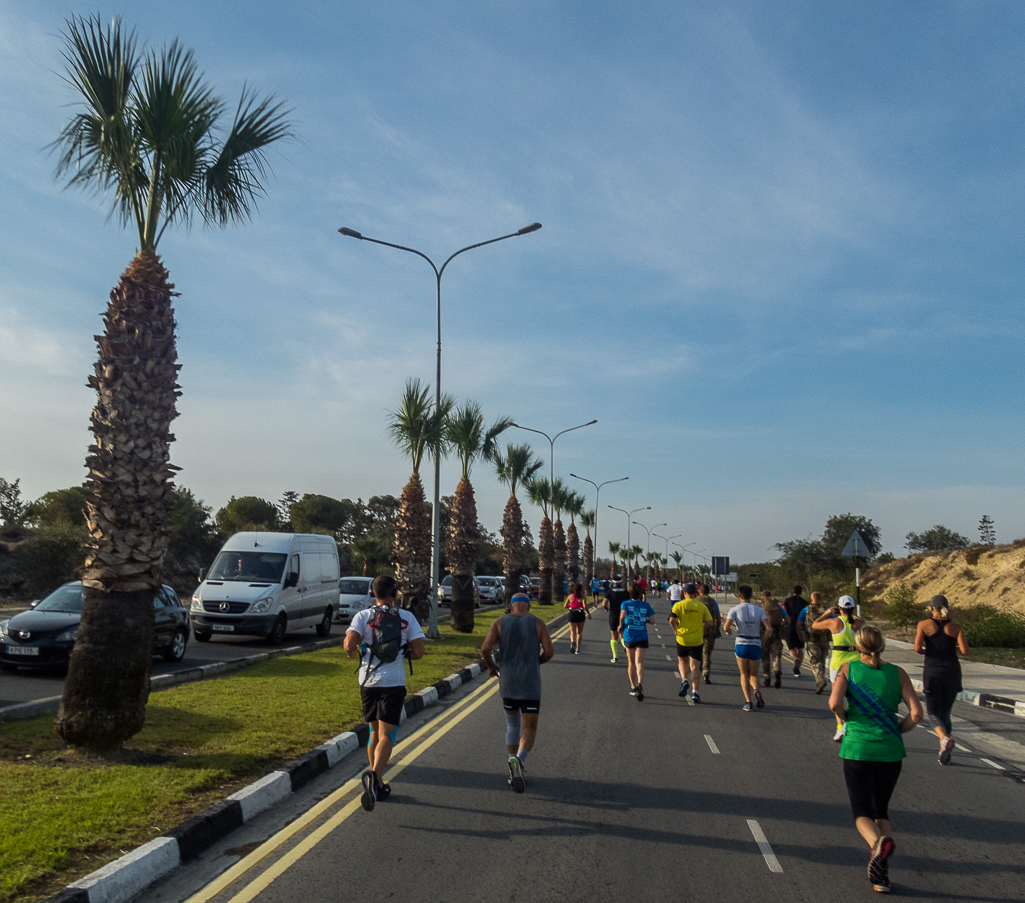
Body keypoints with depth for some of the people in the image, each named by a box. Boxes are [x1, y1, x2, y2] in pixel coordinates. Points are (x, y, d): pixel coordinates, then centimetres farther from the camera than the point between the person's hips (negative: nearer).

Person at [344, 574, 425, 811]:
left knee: (375, 732, 18)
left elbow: (349, 645, -14)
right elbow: (418, 652, -4)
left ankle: (378, 785, 24)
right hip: (394, 683, -2)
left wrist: (352, 652, 8)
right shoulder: (407, 618, -1)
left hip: (368, 682, 2)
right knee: (386, 735, -4)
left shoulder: (362, 616, -1)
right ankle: (373, 775, -30)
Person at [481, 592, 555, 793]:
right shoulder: (537, 623, -2)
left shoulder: (500, 623, 1)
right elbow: (549, 651, -7)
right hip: (530, 685, -2)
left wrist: (491, 667, 8)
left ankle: (514, 771, 15)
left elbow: (485, 648, -11)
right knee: (529, 731, 5)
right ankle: (518, 761, -25)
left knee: (512, 725, 23)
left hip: (507, 683, 2)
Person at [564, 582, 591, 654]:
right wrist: (588, 613, -4)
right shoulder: (583, 597, -3)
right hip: (581, 615, -1)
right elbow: (585, 606, -17)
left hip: (572, 615, 1)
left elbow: (565, 606, 6)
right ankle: (577, 649, 17)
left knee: (573, 632, 1)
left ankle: (573, 641, -32)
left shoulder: (570, 596, 5)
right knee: (579, 632, 15)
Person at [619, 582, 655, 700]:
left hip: (629, 637, 1)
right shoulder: (645, 605, 3)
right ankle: (640, 684, -34)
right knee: (639, 663, -9)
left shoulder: (626, 604, -1)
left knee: (631, 663, 17)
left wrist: (621, 626, -4)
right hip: (642, 637, -1)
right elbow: (652, 621, -3)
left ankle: (633, 687, 27)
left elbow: (622, 616, -19)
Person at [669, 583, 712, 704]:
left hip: (682, 639, -1)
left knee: (682, 660, 24)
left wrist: (676, 630, 4)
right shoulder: (702, 607, 3)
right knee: (695, 667, 4)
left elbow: (672, 620, -14)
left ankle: (684, 680, 2)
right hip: (697, 641, 1)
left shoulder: (679, 605, -4)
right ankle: (695, 692, -4)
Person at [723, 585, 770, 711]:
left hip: (741, 645, -1)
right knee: (753, 674, 15)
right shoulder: (759, 610, 5)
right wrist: (763, 638, 11)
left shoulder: (735, 609, -1)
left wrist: (728, 631, 9)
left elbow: (726, 627, -14)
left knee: (744, 674, 13)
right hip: (756, 645, 1)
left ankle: (748, 702, 0)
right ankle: (756, 690, -16)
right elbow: (768, 627, -6)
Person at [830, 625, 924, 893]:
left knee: (861, 811, 9)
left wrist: (846, 719, 6)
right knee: (881, 809, 18)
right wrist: (896, 730, 12)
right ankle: (881, 874, 8)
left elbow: (835, 702, -14)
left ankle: (879, 842, -23)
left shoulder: (847, 668, -1)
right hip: (890, 751, 2)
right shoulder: (897, 673, 3)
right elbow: (916, 713, -4)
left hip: (857, 749, -2)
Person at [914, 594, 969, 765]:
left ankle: (945, 739, -23)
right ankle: (944, 754, 16)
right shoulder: (956, 627, 3)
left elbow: (917, 648, -11)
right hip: (952, 671, 3)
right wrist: (953, 648, 14)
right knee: (945, 712, 17)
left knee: (933, 713, 7)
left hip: (932, 672, -3)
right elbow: (965, 651, -7)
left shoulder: (924, 624, -3)